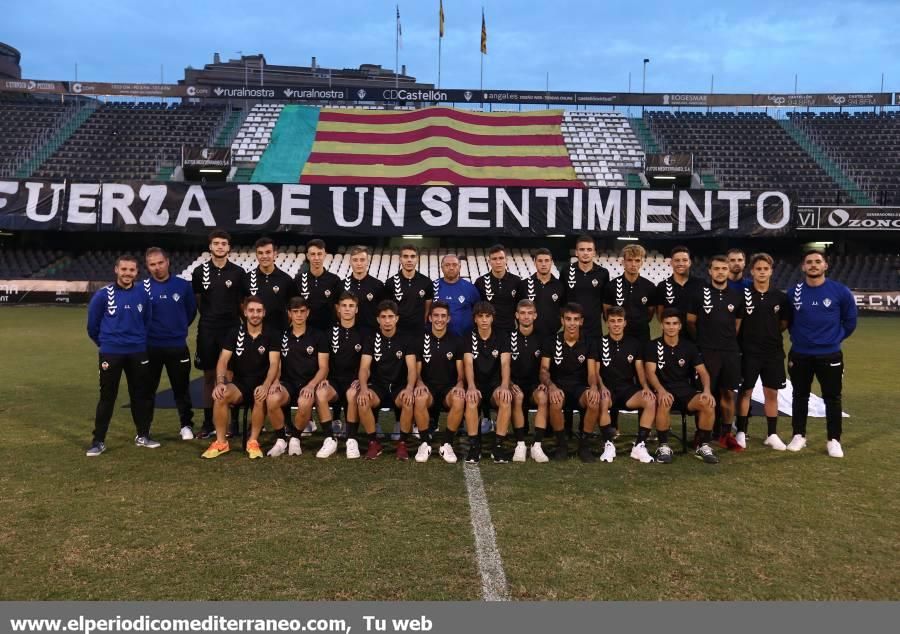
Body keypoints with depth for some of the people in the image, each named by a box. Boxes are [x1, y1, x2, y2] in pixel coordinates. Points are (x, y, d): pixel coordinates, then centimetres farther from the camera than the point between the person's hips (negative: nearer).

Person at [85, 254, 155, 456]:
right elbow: (92, 325, 3)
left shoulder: (143, 293, 1)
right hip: (110, 354, -3)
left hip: (138, 353, 3)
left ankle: (143, 435, 23)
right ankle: (99, 441, 11)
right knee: (107, 397, 2)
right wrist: (105, 343, 13)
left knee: (141, 394, 10)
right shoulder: (103, 294, -6)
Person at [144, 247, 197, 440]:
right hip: (150, 347, 0)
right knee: (148, 388, 9)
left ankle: (186, 426, 20)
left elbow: (191, 311, 9)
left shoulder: (183, 285, -2)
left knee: (181, 388, 8)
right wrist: (146, 331, 4)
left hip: (178, 346, 0)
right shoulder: (143, 288, -4)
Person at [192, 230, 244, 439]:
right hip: (207, 330, 1)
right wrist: (209, 315, 7)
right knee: (209, 375, 7)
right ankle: (208, 423, 14)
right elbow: (196, 299, 12)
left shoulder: (238, 272, 2)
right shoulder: (200, 271, 5)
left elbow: (243, 302, 6)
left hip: (231, 329, -1)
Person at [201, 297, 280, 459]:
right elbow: (223, 360, -4)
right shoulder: (235, 333, 4)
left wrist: (265, 386, -30)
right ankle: (221, 442, -13)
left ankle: (253, 442, -17)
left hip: (261, 384, -2)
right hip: (239, 383, 2)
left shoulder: (272, 335, -2)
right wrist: (220, 383, -23)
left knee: (261, 398, -36)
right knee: (220, 395, -28)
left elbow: (274, 364, -11)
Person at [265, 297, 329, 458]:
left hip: (309, 384, -2)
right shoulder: (281, 336, 13)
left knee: (305, 403, -37)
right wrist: (275, 381, -12)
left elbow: (323, 368, 2)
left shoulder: (317, 337, 7)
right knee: (272, 399, -33)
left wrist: (311, 385, -16)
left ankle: (295, 439, -7)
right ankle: (281, 440, -9)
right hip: (287, 382, 2)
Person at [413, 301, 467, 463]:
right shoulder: (421, 340, 6)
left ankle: (447, 444, -17)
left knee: (459, 400, -35)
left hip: (449, 387, 0)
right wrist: (419, 383, -17)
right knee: (420, 399, -36)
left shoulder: (457, 341, 6)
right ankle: (425, 443, -18)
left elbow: (461, 372, 5)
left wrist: (460, 385, -18)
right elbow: (417, 371, 6)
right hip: (428, 386, 0)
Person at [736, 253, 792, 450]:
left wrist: (770, 334, 4)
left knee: (772, 393, 8)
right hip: (749, 351, -3)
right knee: (745, 392, 3)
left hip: (774, 352, 3)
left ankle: (772, 434, 18)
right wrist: (751, 335, -4)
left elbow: (785, 322, 12)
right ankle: (741, 433, 11)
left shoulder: (780, 297, 3)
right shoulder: (743, 294, -5)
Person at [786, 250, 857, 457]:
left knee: (832, 398, 4)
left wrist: (834, 338, 5)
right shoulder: (794, 292, -3)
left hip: (829, 355, -1)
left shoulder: (840, 291, -7)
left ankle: (834, 440, 14)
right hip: (799, 355, 2)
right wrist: (797, 338, 10)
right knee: (800, 396, 10)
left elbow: (850, 321, 6)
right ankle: (799, 436, 22)